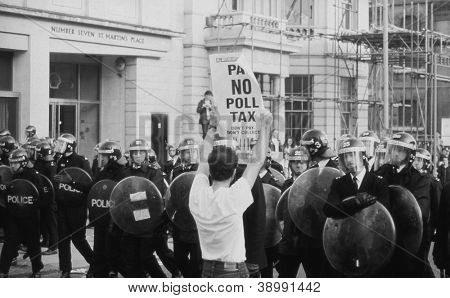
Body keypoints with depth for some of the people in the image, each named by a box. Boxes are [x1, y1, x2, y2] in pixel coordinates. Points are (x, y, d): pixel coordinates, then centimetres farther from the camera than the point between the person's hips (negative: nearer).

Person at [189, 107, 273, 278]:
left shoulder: (198, 196, -5)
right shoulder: (233, 198, -17)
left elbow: (203, 160, 12)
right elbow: (258, 160, -8)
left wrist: (213, 128, 17)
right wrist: (264, 127, 2)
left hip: (207, 272, 6)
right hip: (233, 272, -6)